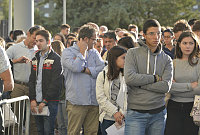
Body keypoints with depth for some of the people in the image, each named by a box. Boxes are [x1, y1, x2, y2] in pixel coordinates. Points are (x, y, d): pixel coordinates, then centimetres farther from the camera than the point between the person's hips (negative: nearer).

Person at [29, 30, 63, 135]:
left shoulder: (55, 59, -6)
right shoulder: (35, 59, 16)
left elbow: (56, 83, -12)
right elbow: (32, 81, 16)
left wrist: (45, 100, -14)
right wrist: (32, 99, 2)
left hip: (50, 102, -6)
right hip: (37, 103, 6)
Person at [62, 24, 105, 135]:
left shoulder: (94, 52, 17)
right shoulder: (67, 52, 2)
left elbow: (103, 68, 2)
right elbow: (76, 67, -17)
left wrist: (85, 70, -6)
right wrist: (83, 51, -3)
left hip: (94, 101, 5)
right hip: (77, 101, -5)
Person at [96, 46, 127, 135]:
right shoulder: (102, 75, 2)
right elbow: (101, 98, -4)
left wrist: (122, 112, -16)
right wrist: (114, 112, -12)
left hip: (124, 117, 0)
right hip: (107, 118, 0)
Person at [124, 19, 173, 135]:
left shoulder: (166, 59, 9)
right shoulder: (133, 53, 1)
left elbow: (166, 86, -6)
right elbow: (129, 78, -14)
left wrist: (140, 84, -11)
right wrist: (155, 78, -9)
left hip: (158, 112, 3)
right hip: (136, 113, -3)